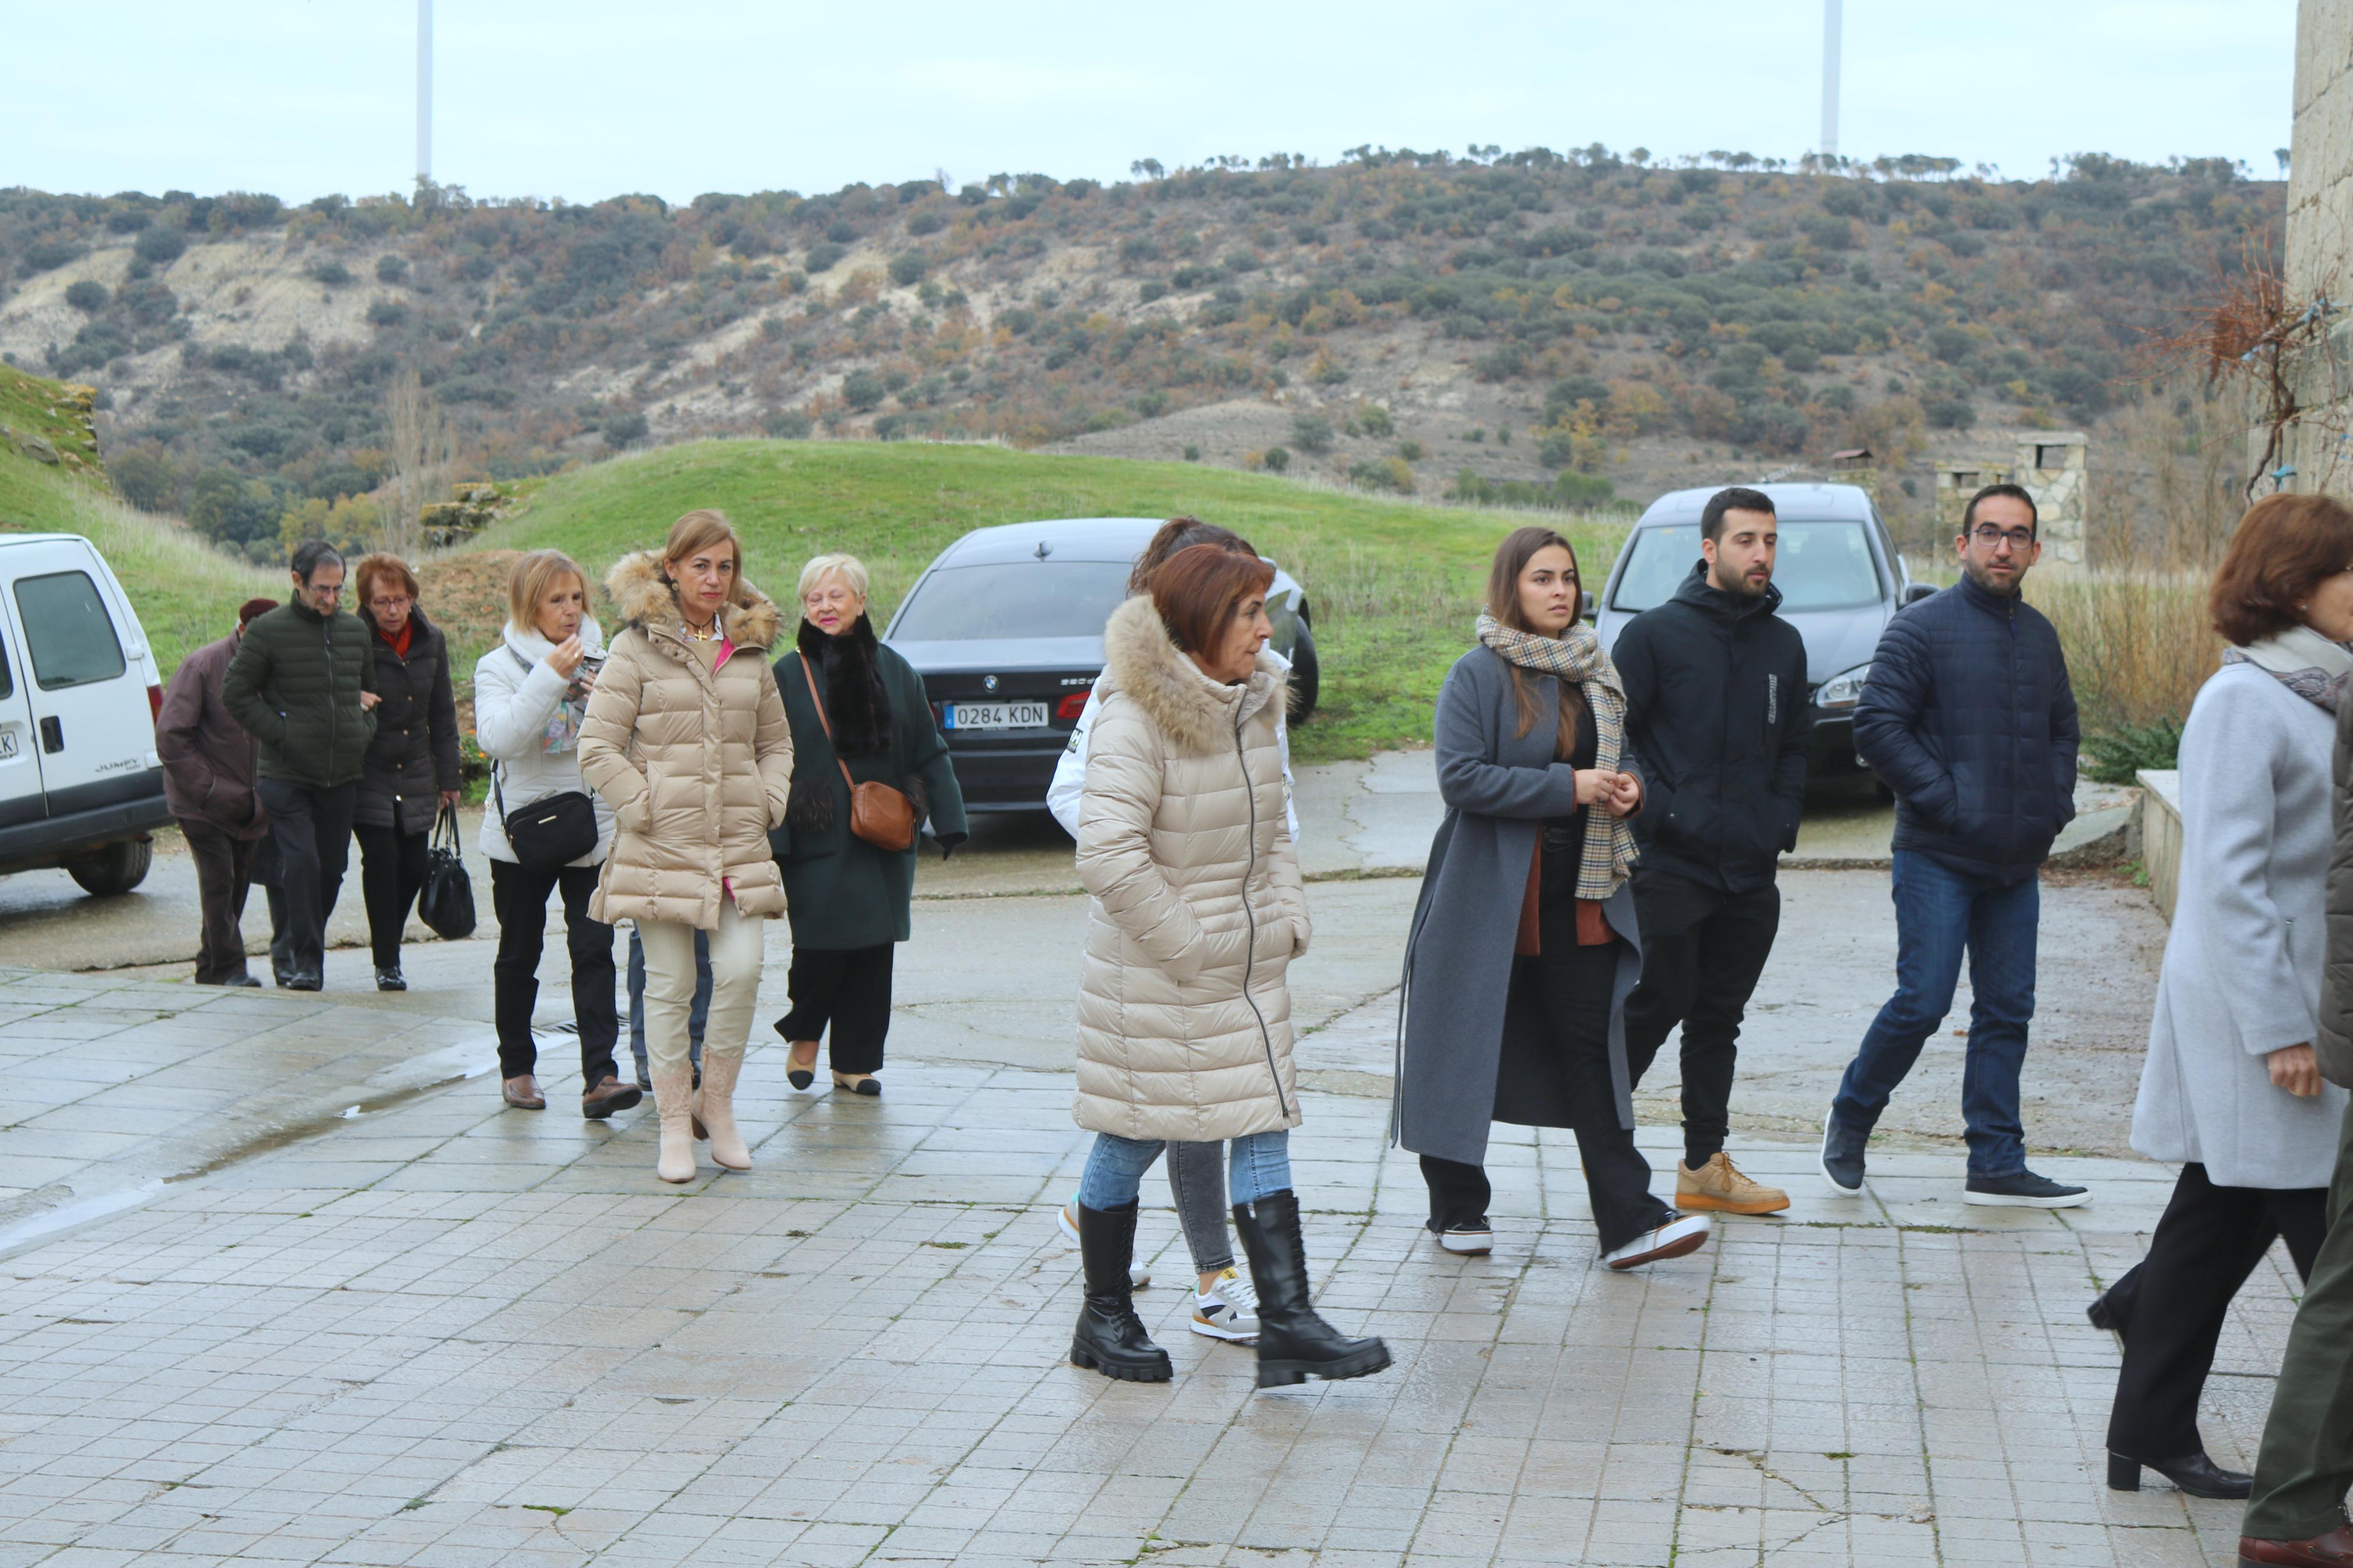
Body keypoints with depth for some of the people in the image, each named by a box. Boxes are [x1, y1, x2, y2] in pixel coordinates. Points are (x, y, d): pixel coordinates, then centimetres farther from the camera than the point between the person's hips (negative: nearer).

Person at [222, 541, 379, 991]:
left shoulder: (356, 630, 10)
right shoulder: (269, 630, -4)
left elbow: (372, 689, 23)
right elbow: (236, 694, -2)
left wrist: (365, 729, 5)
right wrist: (281, 734, -10)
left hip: (343, 774, 5)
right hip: (286, 774, -5)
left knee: (332, 868, 7)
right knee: (299, 864, -13)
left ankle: (291, 949, 23)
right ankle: (302, 959, -4)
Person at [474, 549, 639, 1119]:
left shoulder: (599, 661, 7)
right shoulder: (499, 667, -2)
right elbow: (499, 739, -19)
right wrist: (549, 677, -23)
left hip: (593, 830, 1)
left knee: (594, 950, -8)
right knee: (520, 954, 10)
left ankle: (599, 1077, -14)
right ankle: (516, 1068, 25)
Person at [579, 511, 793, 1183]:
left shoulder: (750, 650, 12)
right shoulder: (637, 649, -2)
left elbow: (776, 740, 23)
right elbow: (598, 748, -4)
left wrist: (767, 802, 9)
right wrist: (645, 806, -8)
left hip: (739, 846, 3)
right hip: (660, 846, -3)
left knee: (741, 971, -8)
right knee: (670, 985, 0)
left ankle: (716, 1103, 12)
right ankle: (674, 1124, 11)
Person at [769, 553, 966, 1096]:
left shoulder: (892, 670, 7)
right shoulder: (788, 675, -2)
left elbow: (928, 752, 11)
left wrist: (946, 821, 6)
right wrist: (771, 839, -10)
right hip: (817, 844, -3)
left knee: (873, 953, 4)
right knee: (820, 948, -4)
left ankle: (855, 1061, 15)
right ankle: (804, 1038, 23)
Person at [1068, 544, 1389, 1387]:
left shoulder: (1252, 707, 9)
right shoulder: (1137, 719, -18)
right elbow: (1108, 852, -26)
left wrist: (1288, 914, 6)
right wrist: (1185, 946, -20)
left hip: (1248, 966, 7)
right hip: (1157, 972, -7)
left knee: (1263, 1127, 1)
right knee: (1133, 1136, 6)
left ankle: (1287, 1318, 0)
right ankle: (1105, 1318, 20)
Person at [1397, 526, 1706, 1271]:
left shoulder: (1595, 670, 11)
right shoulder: (1478, 675, -8)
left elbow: (1623, 754, 23)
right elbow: (1460, 777, -18)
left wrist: (1629, 785, -1)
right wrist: (1568, 787, -20)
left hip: (1581, 890, 5)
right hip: (1491, 893, -5)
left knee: (1590, 1044, 1)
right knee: (1469, 1044, 4)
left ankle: (1629, 1221, -2)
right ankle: (1457, 1208, 20)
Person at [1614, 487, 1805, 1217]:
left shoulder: (1784, 644, 13)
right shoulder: (1654, 633, -3)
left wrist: (1781, 823, 8)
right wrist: (1657, 809, -13)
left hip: (1751, 874, 5)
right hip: (1669, 864, -5)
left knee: (1719, 1018, 10)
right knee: (1657, 1005, -4)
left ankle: (1706, 1164, 16)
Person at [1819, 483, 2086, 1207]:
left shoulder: (2039, 635, 12)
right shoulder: (1923, 627, -8)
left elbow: (2061, 729, 24)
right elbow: (1877, 725, -13)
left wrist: (2055, 804, 8)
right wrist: (1945, 801, -16)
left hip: (2018, 860, 6)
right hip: (1938, 856, -6)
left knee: (2006, 1011, 7)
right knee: (1922, 1004, -8)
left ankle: (1997, 1166, 13)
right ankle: (1849, 1121, 14)